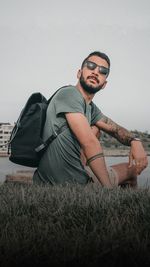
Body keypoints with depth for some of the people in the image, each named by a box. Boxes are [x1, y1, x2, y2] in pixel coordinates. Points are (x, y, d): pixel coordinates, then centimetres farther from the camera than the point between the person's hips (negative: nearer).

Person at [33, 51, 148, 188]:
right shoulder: (69, 93, -17)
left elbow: (114, 128, 18)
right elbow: (90, 143, -25)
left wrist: (135, 141, -5)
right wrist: (108, 188, -24)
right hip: (71, 181, -8)